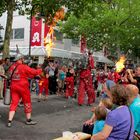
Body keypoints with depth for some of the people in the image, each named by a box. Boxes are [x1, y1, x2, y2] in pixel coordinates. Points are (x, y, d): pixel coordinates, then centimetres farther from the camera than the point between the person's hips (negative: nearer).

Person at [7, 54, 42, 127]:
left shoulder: (12, 67, 6)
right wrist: (40, 70, 10)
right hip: (23, 87, -5)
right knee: (27, 103, 10)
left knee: (13, 103, 7)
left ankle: (9, 121, 0)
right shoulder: (24, 67, -14)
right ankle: (28, 120, 21)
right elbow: (33, 72, -11)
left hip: (13, 87, 5)